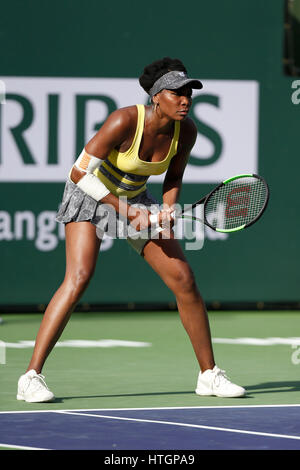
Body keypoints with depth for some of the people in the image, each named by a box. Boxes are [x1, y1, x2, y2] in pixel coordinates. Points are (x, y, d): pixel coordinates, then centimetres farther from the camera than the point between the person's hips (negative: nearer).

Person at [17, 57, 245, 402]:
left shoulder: (186, 131, -14)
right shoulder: (125, 121, -31)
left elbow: (173, 177, 5)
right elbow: (79, 173, -28)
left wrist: (169, 209, -15)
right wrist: (124, 209, -29)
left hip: (135, 200, 6)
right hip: (89, 194, -6)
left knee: (184, 279, -3)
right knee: (79, 277, -25)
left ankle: (209, 375, 10)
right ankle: (31, 377, -24)